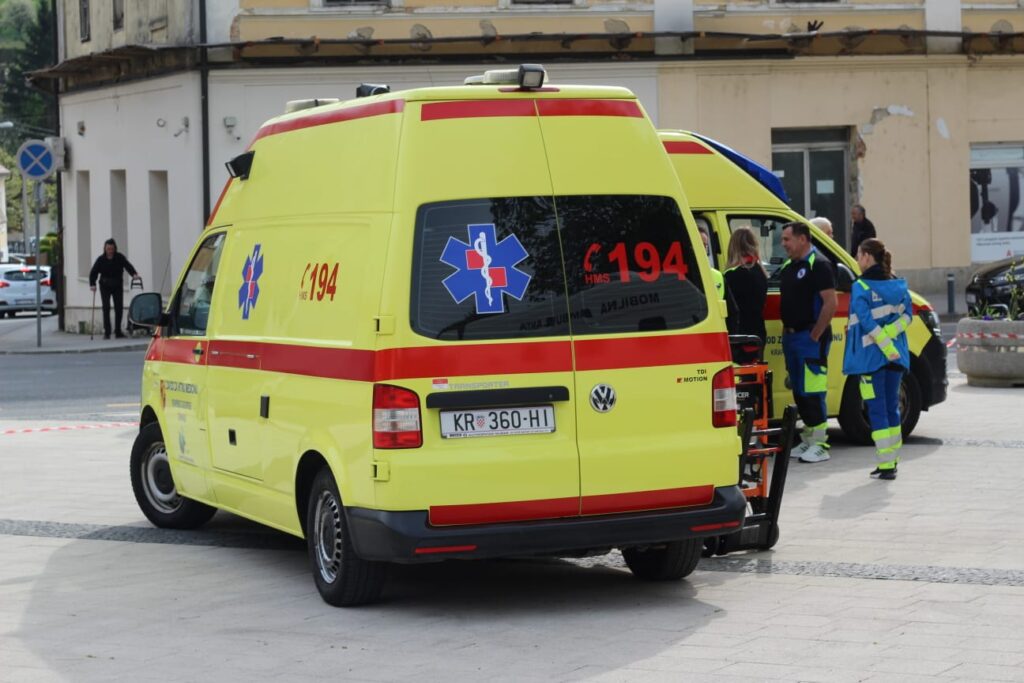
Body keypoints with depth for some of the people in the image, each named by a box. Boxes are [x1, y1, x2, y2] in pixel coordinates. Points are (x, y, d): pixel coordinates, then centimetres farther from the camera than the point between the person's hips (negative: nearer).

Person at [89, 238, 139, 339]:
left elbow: (127, 266, -17)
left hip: (117, 286, 1)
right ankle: (106, 332, -8)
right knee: (106, 308, -9)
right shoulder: (101, 259, -6)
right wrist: (92, 284, -19)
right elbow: (93, 272, -5)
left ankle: (118, 331, 11)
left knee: (119, 308, 1)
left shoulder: (120, 257, -5)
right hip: (105, 286, -1)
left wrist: (134, 273, -37)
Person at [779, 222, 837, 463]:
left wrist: (815, 335, -17)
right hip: (791, 336, 9)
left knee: (812, 392, -9)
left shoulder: (818, 265, -11)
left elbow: (830, 303, -16)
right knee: (798, 391, 12)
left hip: (811, 337, -9)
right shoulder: (787, 267, 16)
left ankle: (820, 444, -6)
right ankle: (807, 440, 19)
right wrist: (786, 332, 13)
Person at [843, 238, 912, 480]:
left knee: (877, 409, -2)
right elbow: (906, 316, 1)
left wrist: (886, 347, -15)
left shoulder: (860, 288, -9)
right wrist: (886, 336, -8)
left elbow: (867, 322, -17)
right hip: (896, 356, 6)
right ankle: (892, 459, 19)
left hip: (872, 357, -6)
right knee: (891, 406, 15)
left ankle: (886, 464, -6)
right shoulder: (898, 285, 8)